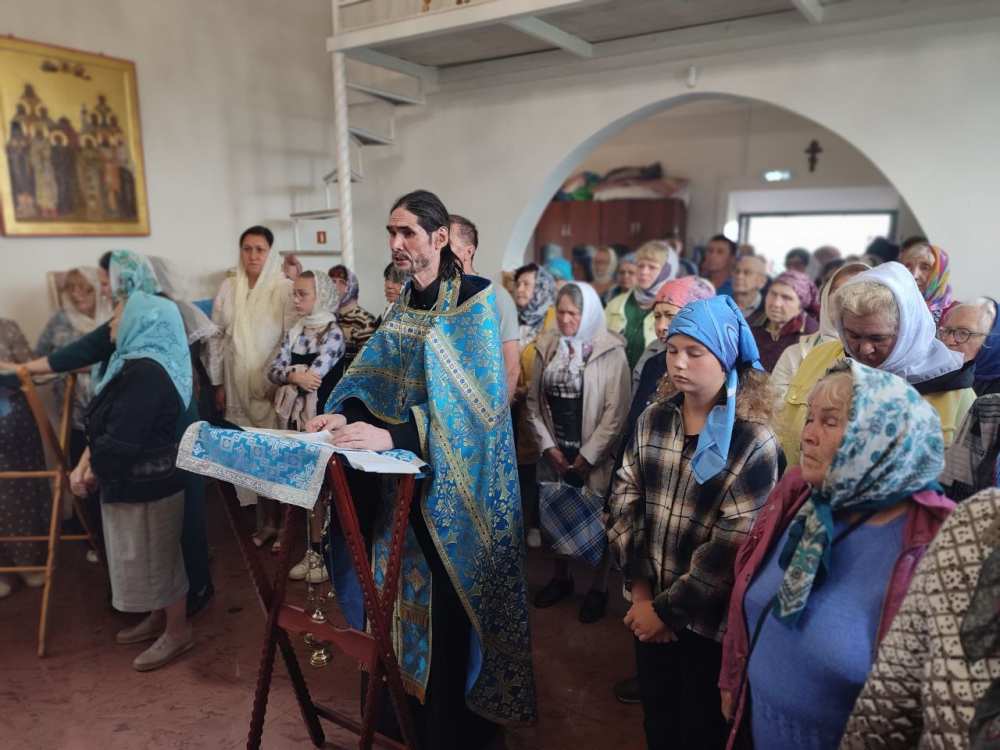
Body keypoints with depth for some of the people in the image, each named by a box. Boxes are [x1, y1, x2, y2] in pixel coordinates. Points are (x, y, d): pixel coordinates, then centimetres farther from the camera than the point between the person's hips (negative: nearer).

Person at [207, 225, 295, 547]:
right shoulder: (228, 288, 5)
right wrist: (218, 383, 8)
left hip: (274, 385, -4)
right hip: (239, 385, 4)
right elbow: (217, 337, 9)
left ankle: (279, 521, 13)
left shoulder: (285, 288, -7)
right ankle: (264, 521, 20)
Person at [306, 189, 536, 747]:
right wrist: (345, 412, -15)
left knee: (451, 595, 2)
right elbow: (377, 372, 5)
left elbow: (469, 395, -24)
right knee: (408, 585, 12)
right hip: (411, 469, 6)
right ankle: (412, 704, 33)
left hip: (456, 474, -6)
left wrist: (390, 436, -33)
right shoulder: (404, 303, 8)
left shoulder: (476, 298, -14)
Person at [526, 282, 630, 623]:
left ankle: (599, 588, 24)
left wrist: (586, 456, -11)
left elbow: (616, 412, -12)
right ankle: (560, 578, 34)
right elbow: (534, 401, 5)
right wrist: (549, 446, -3)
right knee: (553, 516, 13)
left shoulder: (611, 352, -11)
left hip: (593, 456, -4)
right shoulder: (547, 347, 3)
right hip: (554, 452, 4)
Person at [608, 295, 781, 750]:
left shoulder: (754, 441, -16)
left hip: (708, 617, -4)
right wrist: (639, 587, -9)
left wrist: (668, 608, -15)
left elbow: (734, 541, -19)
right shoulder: (653, 419, -1)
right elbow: (623, 498, -1)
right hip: (649, 606, 4)